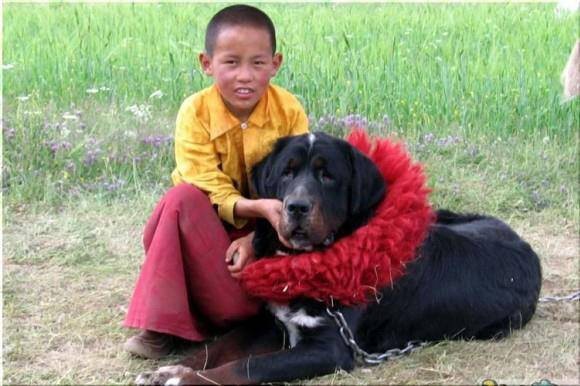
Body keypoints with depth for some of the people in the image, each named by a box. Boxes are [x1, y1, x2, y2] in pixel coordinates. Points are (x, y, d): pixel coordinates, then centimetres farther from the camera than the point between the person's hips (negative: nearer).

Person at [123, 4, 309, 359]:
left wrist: (256, 236, -28)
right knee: (182, 198, -33)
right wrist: (254, 207, -42)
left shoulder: (290, 111, -15)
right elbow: (207, 187, -23)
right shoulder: (195, 112, -19)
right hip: (210, 221, 0)